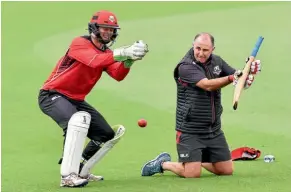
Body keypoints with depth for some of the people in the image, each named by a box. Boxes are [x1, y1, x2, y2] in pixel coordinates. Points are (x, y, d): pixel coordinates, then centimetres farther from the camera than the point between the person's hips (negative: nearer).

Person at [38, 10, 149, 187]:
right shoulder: (80, 43, -15)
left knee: (106, 135, 11)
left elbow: (118, 75, -11)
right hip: (52, 95, -9)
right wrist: (122, 53, -46)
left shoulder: (106, 53, 6)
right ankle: (68, 176, -37)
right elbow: (94, 60, -36)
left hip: (76, 100, 9)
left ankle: (79, 171, 26)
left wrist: (129, 59, -30)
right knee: (79, 119, -36)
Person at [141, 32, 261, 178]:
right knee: (192, 174, -14)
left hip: (214, 130, 6)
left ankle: (200, 160, 31)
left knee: (227, 171, 6)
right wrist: (232, 78, -41)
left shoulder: (216, 61, 5)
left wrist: (249, 72, -15)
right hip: (190, 131, -6)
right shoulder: (185, 67, -16)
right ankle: (163, 163, 13)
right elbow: (207, 85, -29)